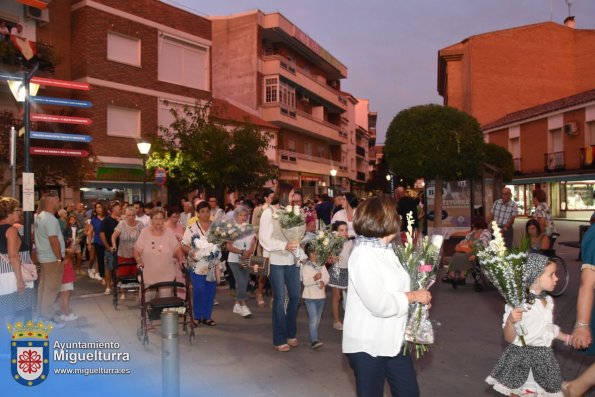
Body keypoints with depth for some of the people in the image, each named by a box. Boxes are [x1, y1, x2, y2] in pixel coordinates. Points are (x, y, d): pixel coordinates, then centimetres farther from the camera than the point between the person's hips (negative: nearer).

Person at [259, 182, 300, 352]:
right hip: (276, 261, -5)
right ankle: (279, 340, 16)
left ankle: (290, 334, 28)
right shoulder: (269, 212, -7)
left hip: (291, 260, 5)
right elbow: (264, 239, -12)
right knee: (279, 299, 3)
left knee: (295, 296, 9)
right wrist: (284, 245, -23)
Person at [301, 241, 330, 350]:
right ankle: (314, 340, -17)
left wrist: (323, 282, -17)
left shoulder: (322, 265, 8)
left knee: (317, 319, 14)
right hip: (310, 296, -6)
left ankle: (313, 337, 28)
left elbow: (327, 277, 4)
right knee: (313, 318, -14)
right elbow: (305, 282, -18)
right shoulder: (306, 267, -9)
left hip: (321, 296, 6)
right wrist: (314, 278, -34)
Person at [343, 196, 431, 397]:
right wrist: (413, 296, -16)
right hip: (367, 345, -8)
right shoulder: (363, 255, -22)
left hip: (393, 340, 8)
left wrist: (417, 295, -2)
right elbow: (379, 304, -27)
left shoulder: (385, 250, 7)